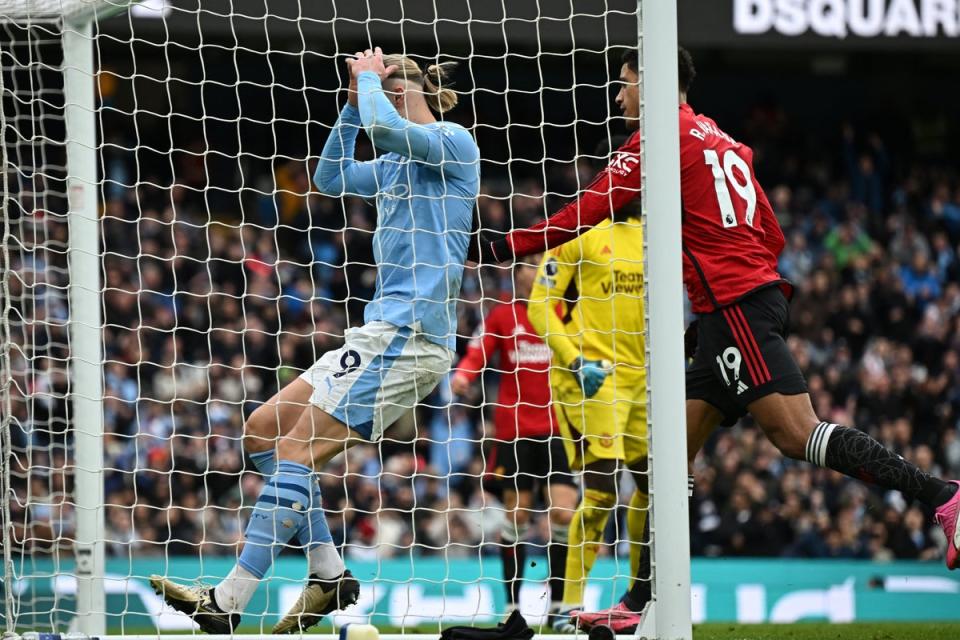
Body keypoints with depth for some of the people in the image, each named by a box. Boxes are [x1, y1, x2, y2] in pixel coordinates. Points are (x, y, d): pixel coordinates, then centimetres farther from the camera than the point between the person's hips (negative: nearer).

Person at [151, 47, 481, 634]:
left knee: (296, 450, -14)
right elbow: (331, 178, 32)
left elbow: (382, 125, -24)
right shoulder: (400, 162, 21)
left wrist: (369, 79, -4)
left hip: (408, 333, -10)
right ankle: (329, 574, 5)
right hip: (383, 331, 10)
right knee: (265, 430, 8)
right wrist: (354, 101, 20)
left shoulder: (452, 142, -6)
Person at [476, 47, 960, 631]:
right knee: (674, 452, 7)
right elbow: (772, 235, 21)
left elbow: (588, 213, -6)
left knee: (799, 434, -16)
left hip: (734, 307, -10)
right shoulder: (722, 140, 22)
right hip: (754, 294, 10)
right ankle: (644, 600, 6)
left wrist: (505, 246, 0)